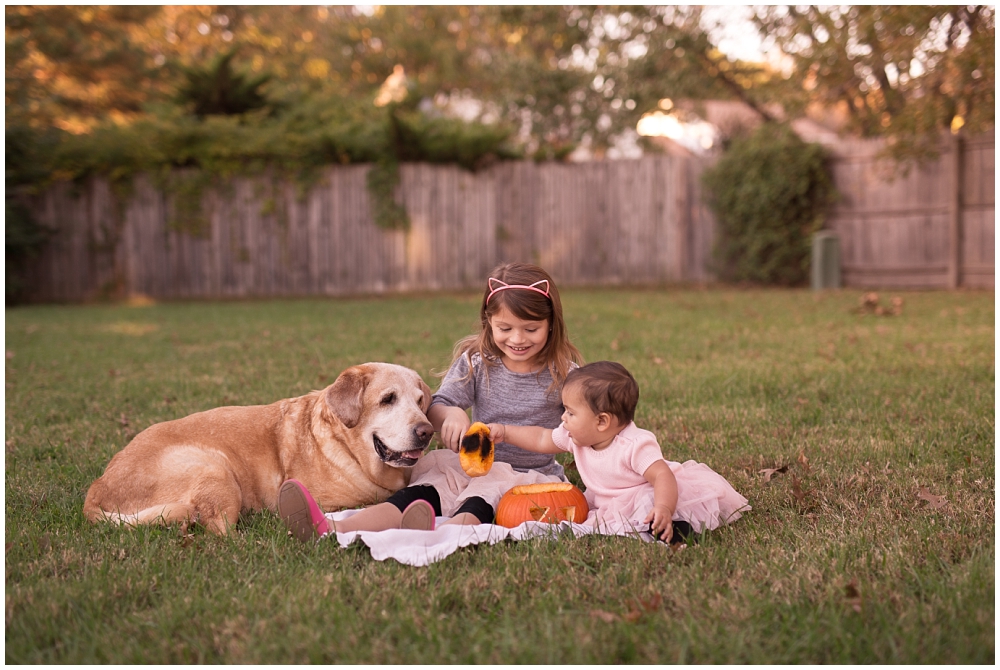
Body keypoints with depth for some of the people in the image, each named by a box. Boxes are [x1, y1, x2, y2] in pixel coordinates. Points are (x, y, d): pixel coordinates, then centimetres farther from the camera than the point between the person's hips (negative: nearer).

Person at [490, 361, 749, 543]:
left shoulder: (634, 446, -29)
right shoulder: (577, 438, -5)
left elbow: (663, 476, -37)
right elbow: (542, 440, 10)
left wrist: (663, 510, -55)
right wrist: (504, 431, 4)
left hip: (649, 498, -10)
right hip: (609, 505, 10)